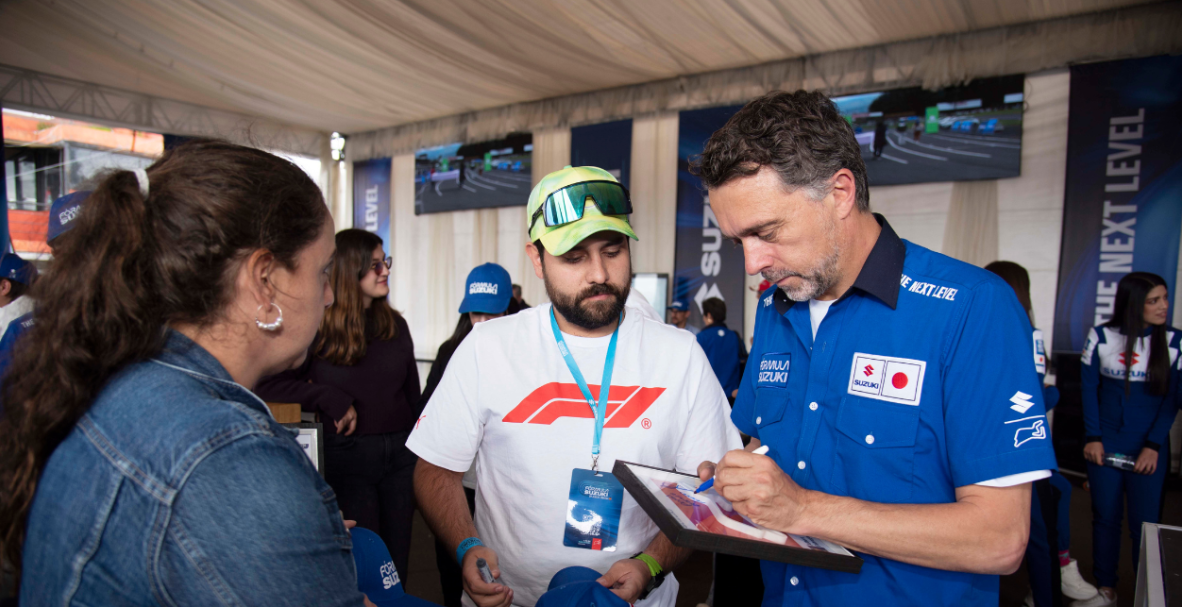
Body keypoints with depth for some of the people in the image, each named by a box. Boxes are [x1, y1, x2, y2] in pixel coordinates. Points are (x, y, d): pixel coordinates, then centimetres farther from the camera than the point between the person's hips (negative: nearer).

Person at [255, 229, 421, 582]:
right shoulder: (319, 327, -8)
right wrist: (332, 400, -18)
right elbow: (266, 383, -14)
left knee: (397, 559, 13)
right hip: (348, 456, -4)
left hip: (400, 451, 4)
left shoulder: (395, 324, 6)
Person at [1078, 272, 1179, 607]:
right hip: (1105, 443, 0)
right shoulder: (1101, 336, -2)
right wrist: (1092, 438, -4)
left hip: (1148, 446, 0)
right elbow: (1089, 388, 1)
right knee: (1105, 517, 9)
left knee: (1145, 522, 2)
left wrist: (1153, 445, -6)